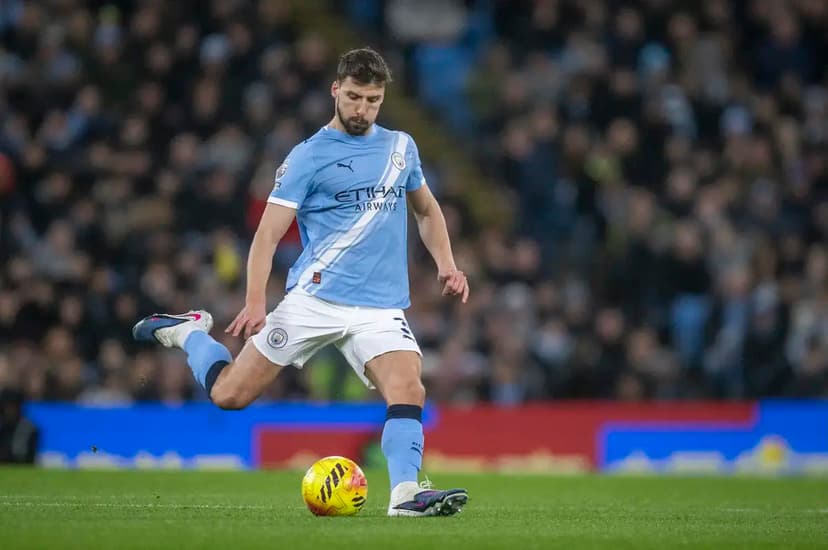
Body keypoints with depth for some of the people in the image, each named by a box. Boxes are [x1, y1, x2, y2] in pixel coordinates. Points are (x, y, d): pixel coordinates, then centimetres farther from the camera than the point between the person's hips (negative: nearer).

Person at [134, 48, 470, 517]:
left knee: (409, 390, -23)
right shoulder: (308, 156, -2)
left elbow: (427, 210, 29)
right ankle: (189, 332, 24)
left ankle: (406, 493, -24)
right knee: (229, 395, -2)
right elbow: (268, 235, -6)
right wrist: (256, 301, -19)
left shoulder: (401, 146, 13)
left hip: (382, 307, 3)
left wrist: (446, 264, 12)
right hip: (315, 298, -3)